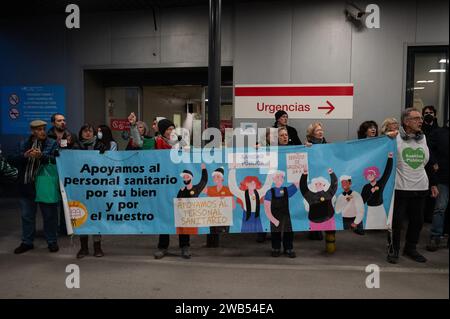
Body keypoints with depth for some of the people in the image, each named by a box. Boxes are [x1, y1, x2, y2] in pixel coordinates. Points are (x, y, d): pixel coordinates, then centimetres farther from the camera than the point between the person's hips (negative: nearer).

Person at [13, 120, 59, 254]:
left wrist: (41, 155, -27)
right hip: (27, 185, 4)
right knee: (27, 215, 14)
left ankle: (52, 241, 19)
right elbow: (16, 160, 1)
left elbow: (56, 160, -14)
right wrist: (25, 155, -18)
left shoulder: (52, 143, -2)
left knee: (49, 215, 6)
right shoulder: (24, 144, 10)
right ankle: (27, 242, 28)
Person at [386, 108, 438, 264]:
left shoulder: (423, 138, 10)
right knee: (396, 220, 2)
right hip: (400, 187, -6)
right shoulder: (394, 138, -9)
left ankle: (410, 248, 32)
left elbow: (428, 162, 19)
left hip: (420, 188, 6)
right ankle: (393, 250, 20)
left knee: (417, 221, 13)